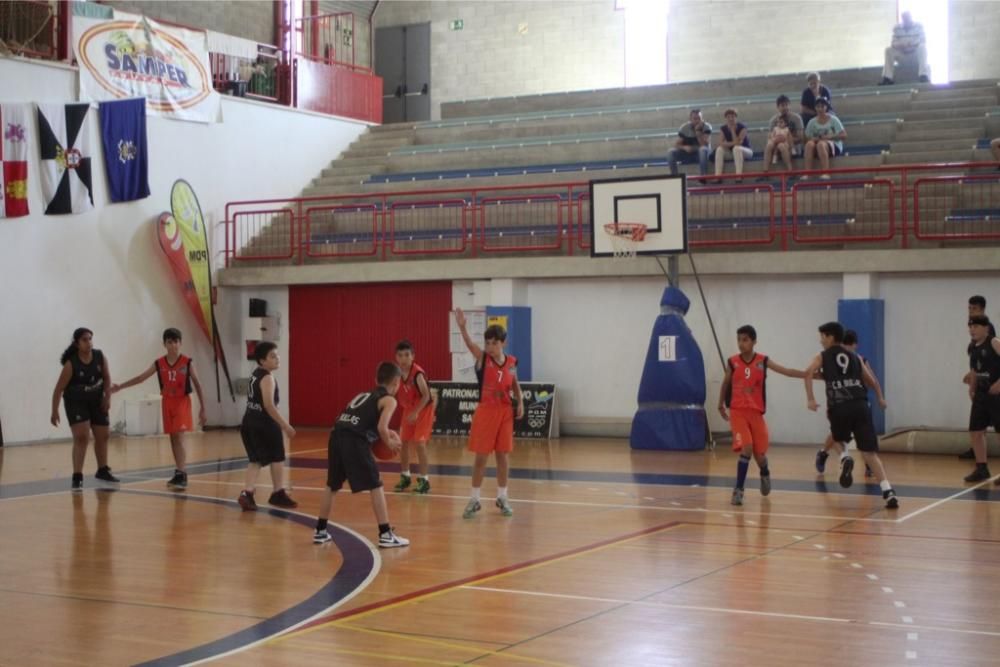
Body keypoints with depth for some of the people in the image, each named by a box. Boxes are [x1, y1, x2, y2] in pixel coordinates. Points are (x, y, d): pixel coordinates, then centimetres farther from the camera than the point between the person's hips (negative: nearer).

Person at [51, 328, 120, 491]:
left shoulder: (100, 357, -11)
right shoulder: (71, 364, -23)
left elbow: (106, 378, 3)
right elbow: (59, 388, -19)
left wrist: (107, 398, -8)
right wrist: (55, 411, -20)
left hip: (96, 401, 5)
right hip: (75, 402, -5)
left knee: (102, 436, 13)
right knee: (81, 437, -18)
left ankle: (103, 471, 33)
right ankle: (77, 477, -14)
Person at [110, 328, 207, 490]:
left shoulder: (187, 363, -8)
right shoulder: (159, 364, 0)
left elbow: (197, 385, -3)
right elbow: (140, 377, 4)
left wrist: (202, 408, -4)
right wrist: (120, 387, -2)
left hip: (182, 402, -4)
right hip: (167, 403, 4)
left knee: (179, 437, -14)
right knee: (173, 438, 9)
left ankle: (181, 474, -19)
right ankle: (179, 473, 17)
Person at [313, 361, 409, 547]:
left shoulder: (363, 395, 30)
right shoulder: (389, 400, 8)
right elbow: (381, 427, -8)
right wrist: (389, 442, 12)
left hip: (337, 436, 7)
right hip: (354, 441, -7)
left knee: (332, 485, 22)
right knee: (376, 486, 3)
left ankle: (320, 532, 29)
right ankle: (386, 535, 2)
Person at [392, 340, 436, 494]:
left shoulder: (417, 373, -28)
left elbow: (426, 396, -27)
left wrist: (416, 413, -32)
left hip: (424, 409, -7)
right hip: (408, 409, 7)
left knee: (419, 443, -12)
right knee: (404, 442, 9)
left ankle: (423, 480, -4)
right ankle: (405, 476, 24)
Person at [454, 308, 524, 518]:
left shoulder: (511, 362, 1)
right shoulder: (482, 358, -8)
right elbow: (470, 344, -28)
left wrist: (520, 403, 0)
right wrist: (462, 327, -47)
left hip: (505, 412, 3)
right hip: (485, 412, -3)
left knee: (503, 456, 8)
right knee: (481, 457, 1)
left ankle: (502, 497, 20)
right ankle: (474, 499, 10)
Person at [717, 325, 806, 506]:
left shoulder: (763, 361, -3)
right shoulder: (732, 362, -2)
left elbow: (786, 371, -11)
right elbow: (725, 384, 13)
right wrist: (721, 406, 19)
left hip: (756, 412, 1)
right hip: (738, 412, -1)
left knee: (759, 453, 7)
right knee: (746, 448, -19)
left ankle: (765, 474, 42)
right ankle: (738, 489, -10)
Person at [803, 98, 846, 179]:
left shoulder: (833, 120, 1)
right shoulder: (812, 122, 9)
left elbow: (844, 135, -4)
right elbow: (807, 138, 8)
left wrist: (830, 137, -17)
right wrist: (814, 139, -13)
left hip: (834, 147, -3)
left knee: (821, 144, -37)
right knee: (809, 144, -31)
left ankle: (825, 173, -44)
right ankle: (807, 173, -39)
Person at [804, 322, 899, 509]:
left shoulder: (823, 357, 14)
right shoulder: (855, 357, 22)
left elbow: (808, 373, -5)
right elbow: (871, 383, 26)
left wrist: (810, 399, -6)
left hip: (839, 407, -2)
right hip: (860, 406, 2)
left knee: (839, 440, 29)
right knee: (870, 453, 1)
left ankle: (845, 458, -3)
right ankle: (888, 492, -14)